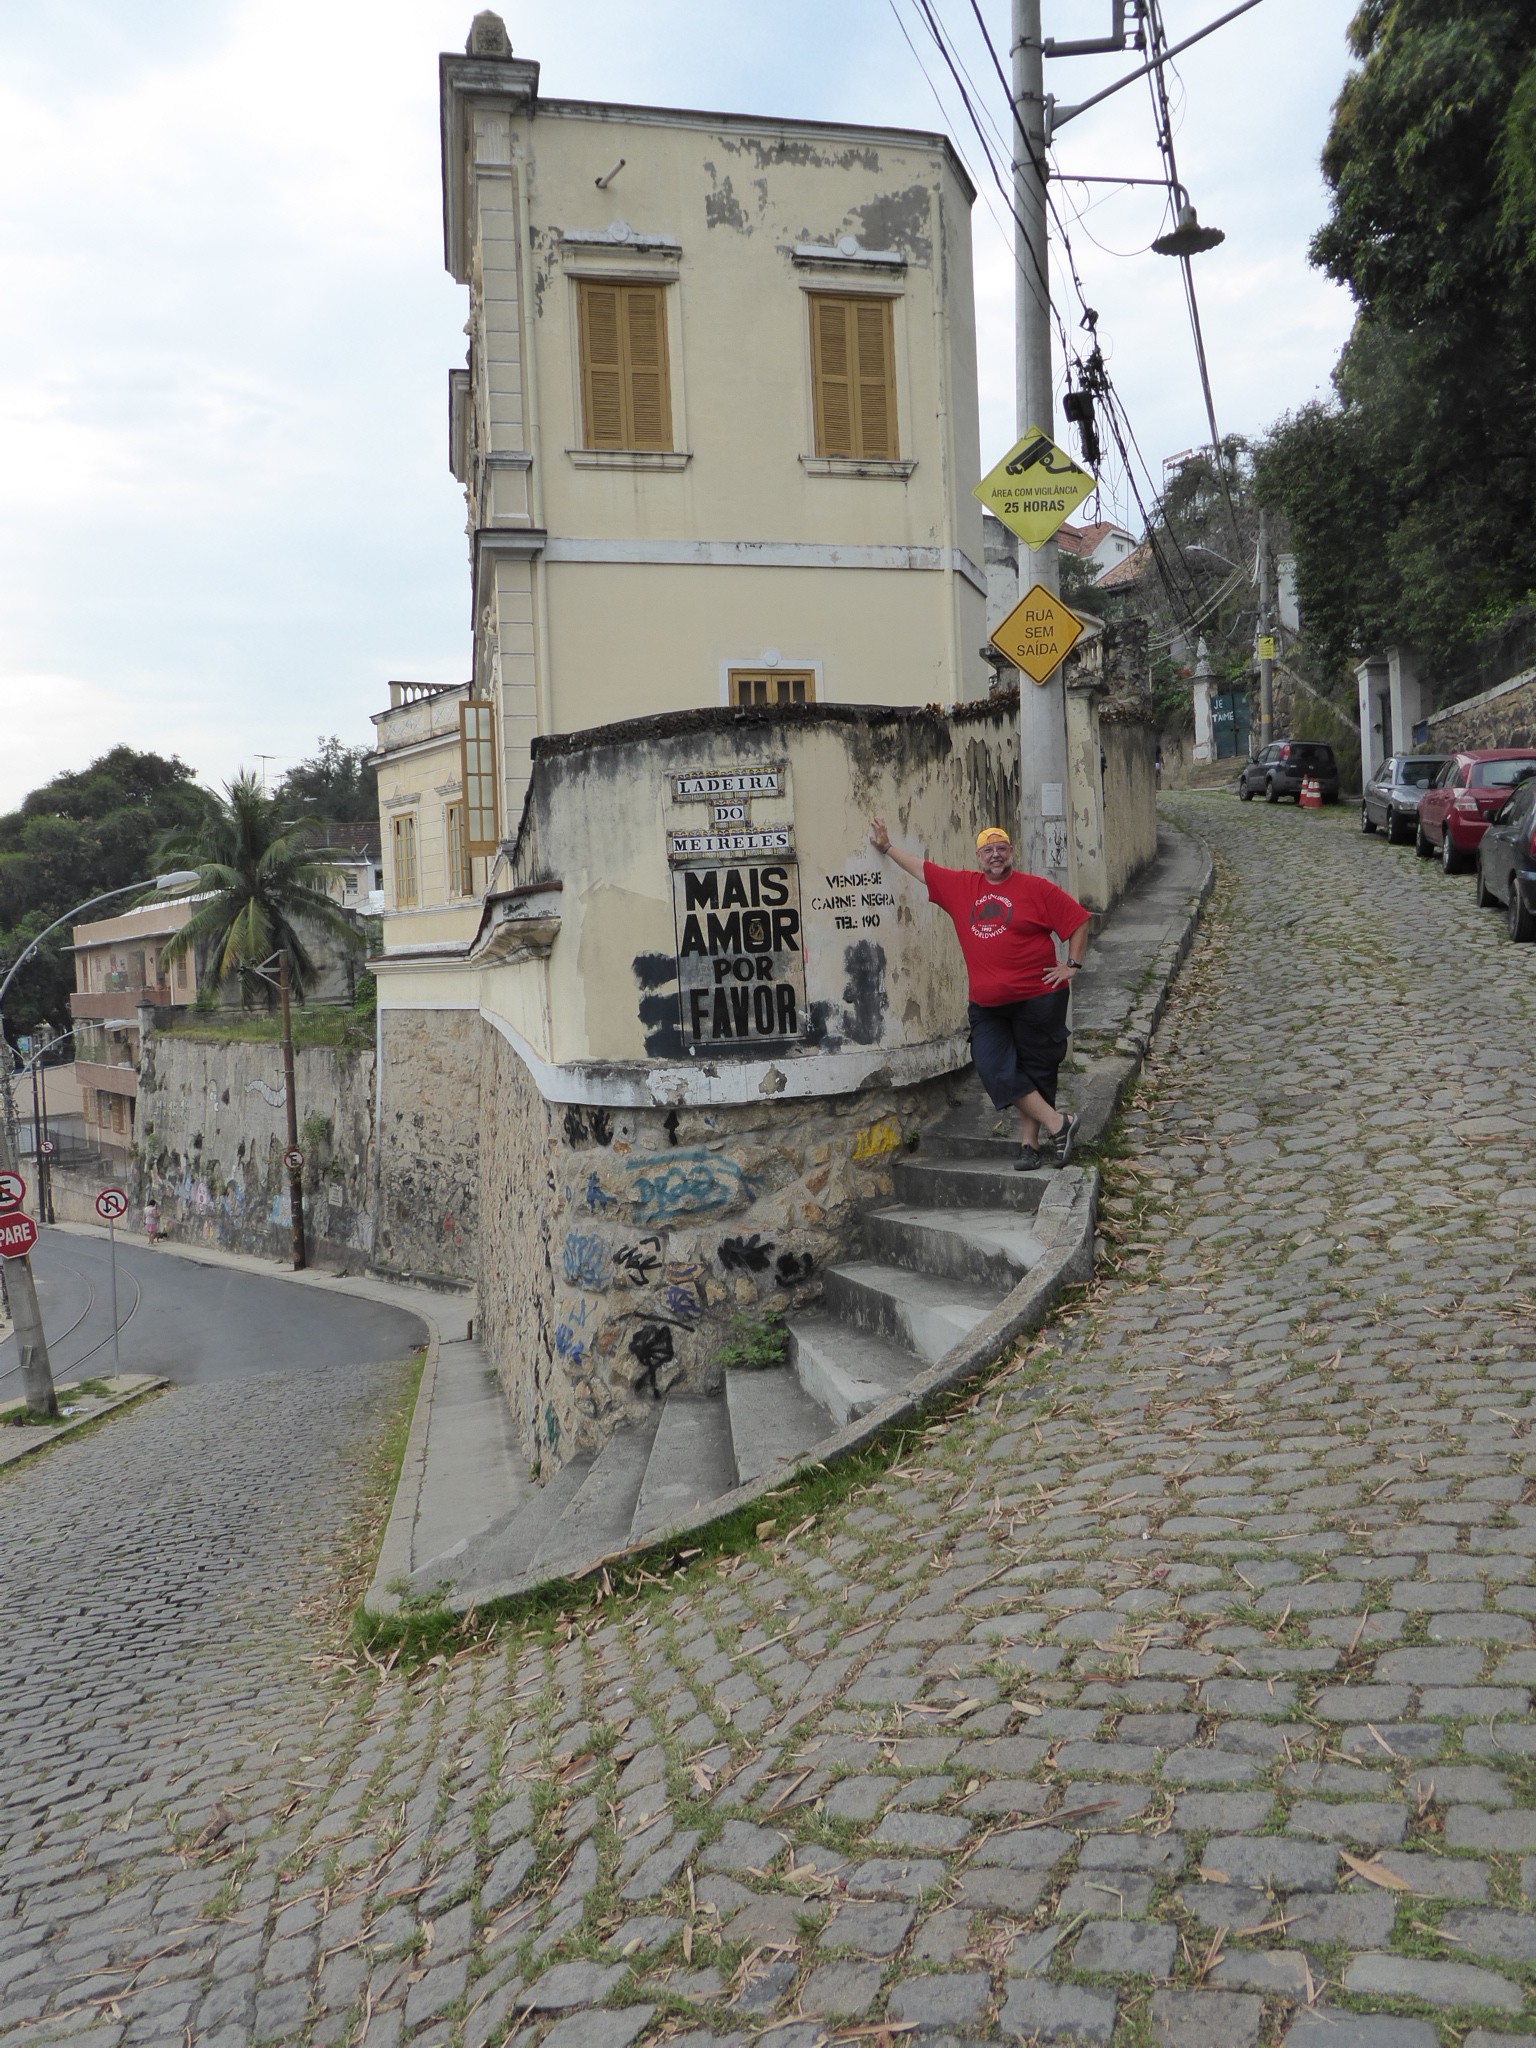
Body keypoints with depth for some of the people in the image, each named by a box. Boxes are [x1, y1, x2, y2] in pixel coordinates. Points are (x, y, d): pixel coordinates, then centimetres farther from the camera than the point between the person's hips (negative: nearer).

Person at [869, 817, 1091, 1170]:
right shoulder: (962, 885, 9)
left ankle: (1029, 1144, 12)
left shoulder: (1036, 888, -3)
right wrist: (886, 846, 22)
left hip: (1037, 998, -4)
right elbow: (922, 868, 19)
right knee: (995, 1070, -7)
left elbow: (1077, 920, 1)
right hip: (986, 1005, 4)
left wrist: (1072, 965, -3)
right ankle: (1058, 1124, 0)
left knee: (1036, 1072, 3)